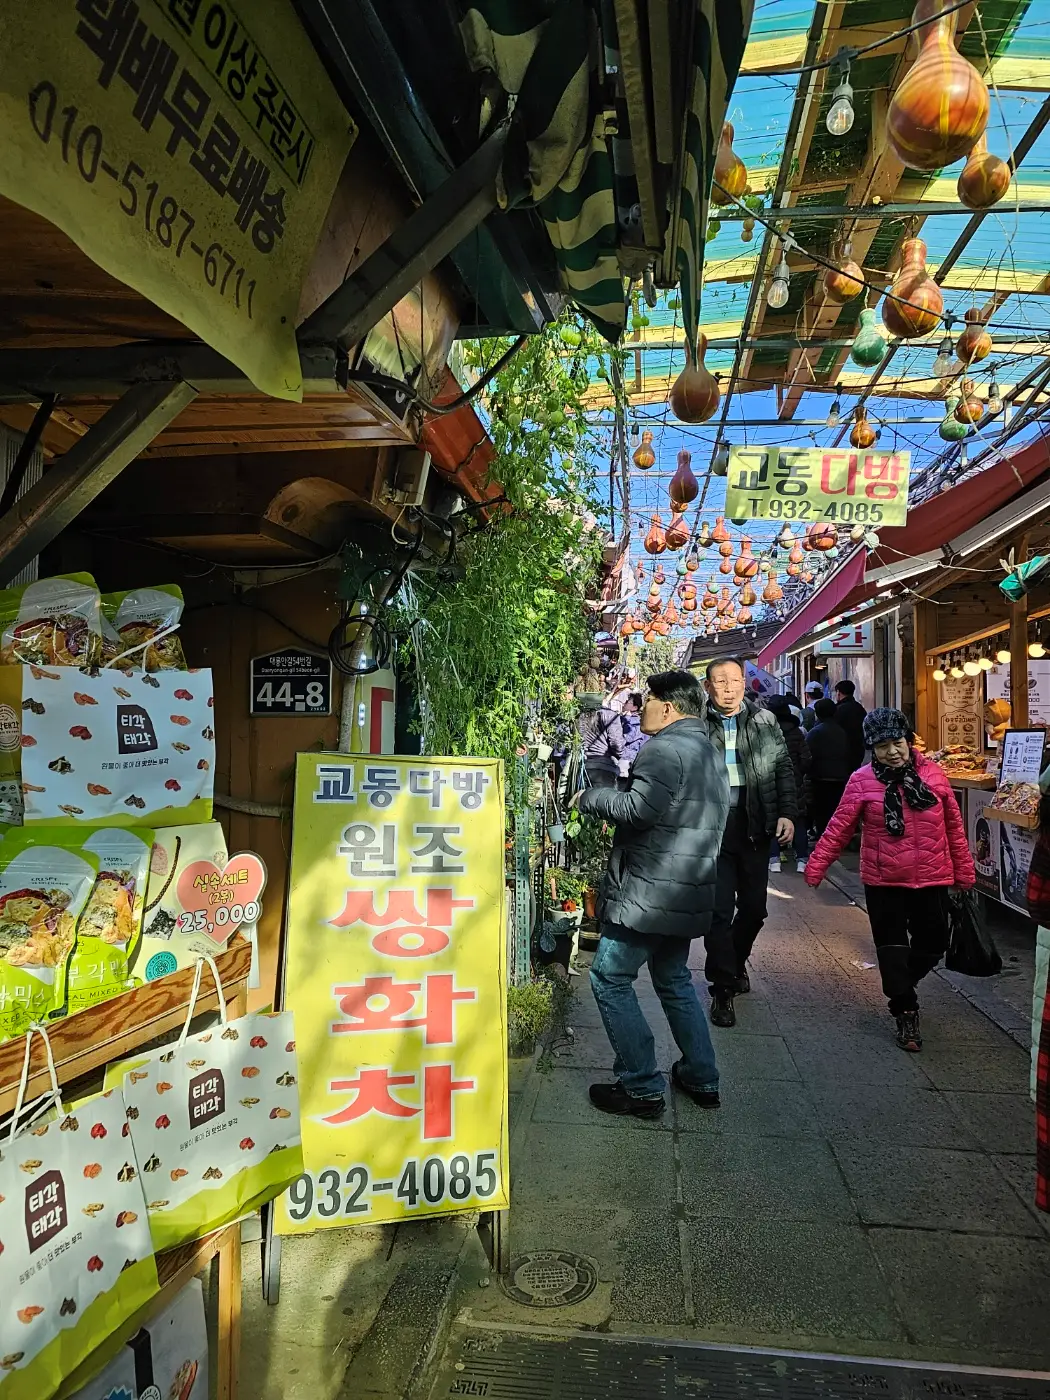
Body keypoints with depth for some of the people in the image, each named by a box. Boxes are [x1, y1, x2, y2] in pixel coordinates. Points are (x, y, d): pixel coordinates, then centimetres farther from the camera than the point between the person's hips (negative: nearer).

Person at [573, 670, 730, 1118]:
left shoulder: (665, 749, -15)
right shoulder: (711, 755, 18)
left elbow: (637, 810, -25)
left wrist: (590, 796, -9)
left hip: (650, 892, -10)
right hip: (689, 894, 10)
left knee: (610, 979, 1)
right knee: (674, 980, 22)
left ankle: (642, 1088, 6)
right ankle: (701, 1078, 29)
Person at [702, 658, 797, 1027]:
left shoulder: (765, 721, 7)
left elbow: (783, 768, 10)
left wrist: (787, 813, 1)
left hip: (755, 826, 3)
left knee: (754, 906, 13)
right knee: (720, 909, -2)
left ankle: (735, 962, 40)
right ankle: (723, 989, 11)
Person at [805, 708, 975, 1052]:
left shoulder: (932, 774, -1)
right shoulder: (862, 781, -8)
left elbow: (954, 826, 6)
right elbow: (839, 829, -7)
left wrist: (964, 871, 9)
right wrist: (815, 866, -11)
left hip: (931, 880, 3)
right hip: (883, 882, -2)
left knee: (933, 944, 12)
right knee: (892, 947, 6)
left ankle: (900, 985, 40)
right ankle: (905, 1012, 22)